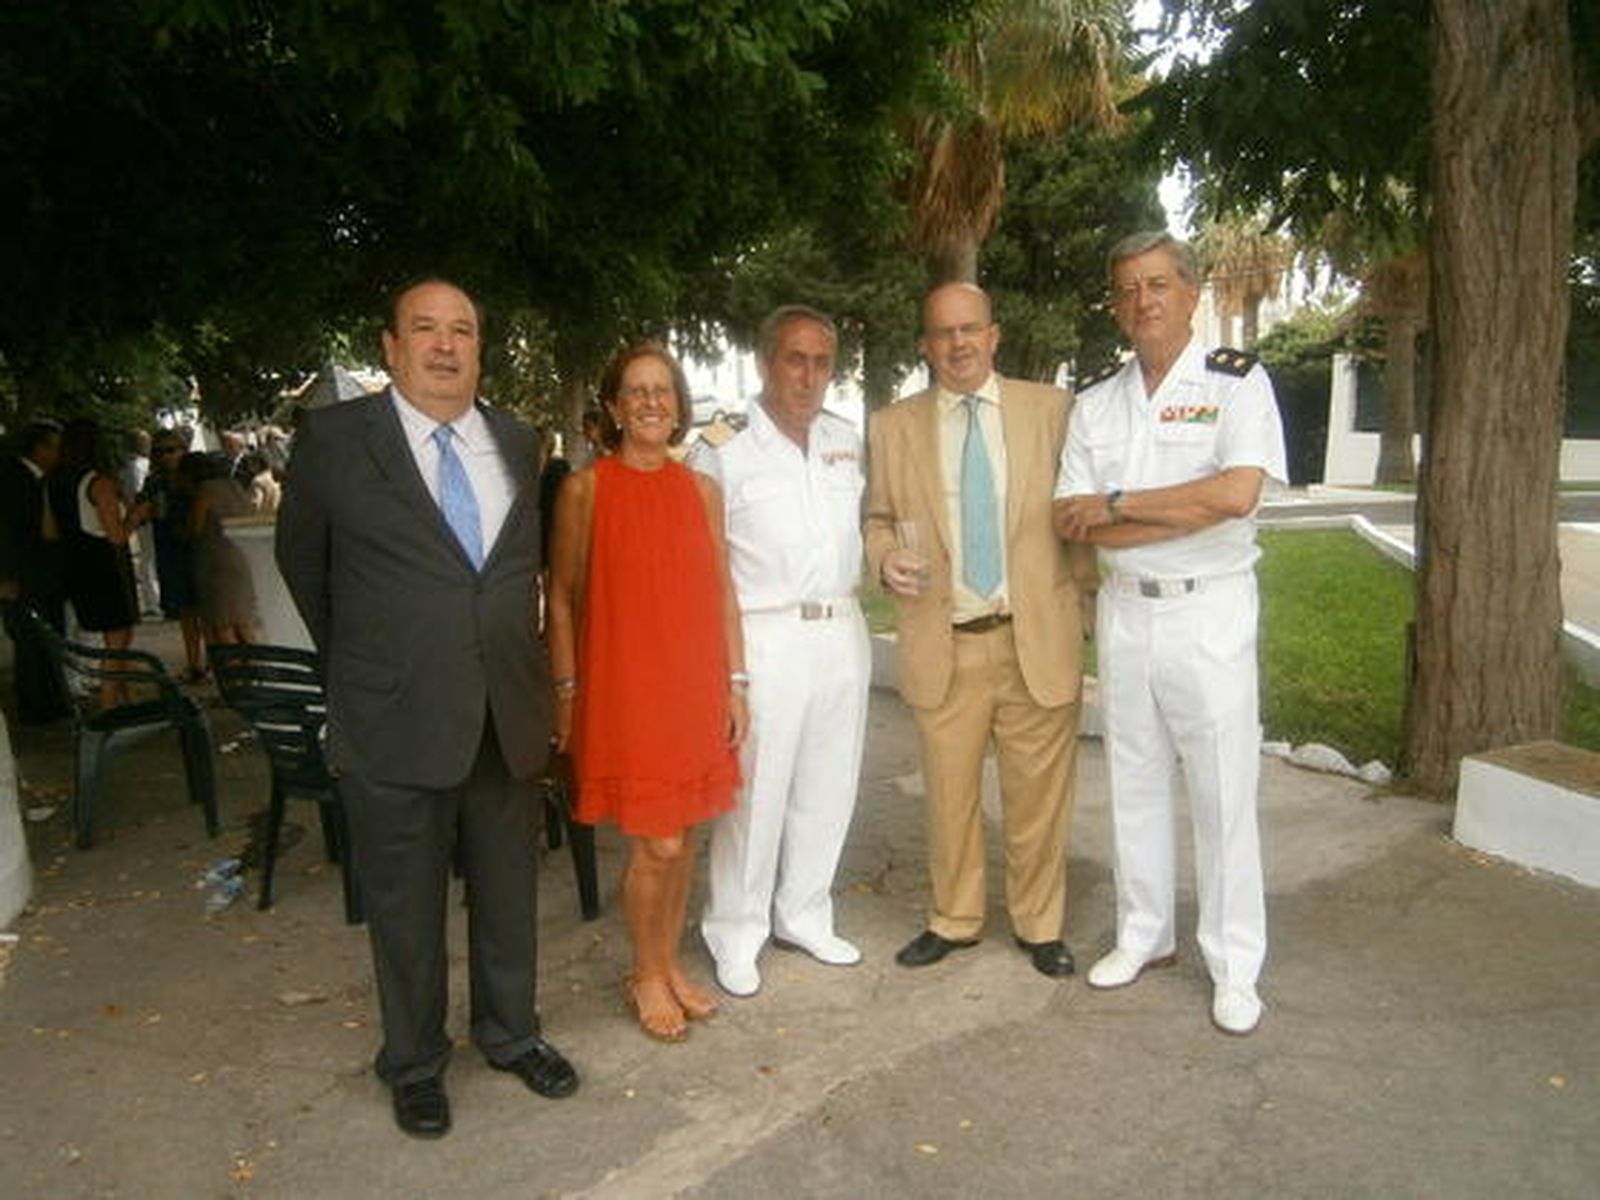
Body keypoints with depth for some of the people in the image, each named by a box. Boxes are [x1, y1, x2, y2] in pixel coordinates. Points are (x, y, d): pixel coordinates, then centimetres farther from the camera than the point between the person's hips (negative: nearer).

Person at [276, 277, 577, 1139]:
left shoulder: (517, 441, 6)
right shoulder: (335, 439, -5)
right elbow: (302, 561, 8)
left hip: (508, 714, 3)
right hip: (394, 722, -3)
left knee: (507, 891, 17)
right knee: (406, 905, 12)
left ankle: (511, 1035, 39)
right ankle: (414, 1063, 34)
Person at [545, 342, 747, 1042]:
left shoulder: (701, 490, 8)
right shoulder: (585, 488, -3)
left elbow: (723, 593, 10)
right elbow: (560, 598, -1)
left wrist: (735, 684, 7)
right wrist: (565, 693, -4)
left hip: (694, 687, 4)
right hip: (621, 687, -4)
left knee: (682, 836, 12)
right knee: (657, 844, -3)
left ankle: (670, 965, 31)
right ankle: (647, 976, 21)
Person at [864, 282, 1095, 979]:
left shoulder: (1049, 409, 4)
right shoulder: (892, 427, 5)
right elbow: (878, 517, 13)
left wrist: (1084, 598, -1)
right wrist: (885, 556, -8)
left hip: (1037, 640, 0)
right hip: (944, 646, 1)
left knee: (1038, 796, 10)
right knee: (949, 795, 11)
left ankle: (1040, 925, 31)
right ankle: (954, 921, 32)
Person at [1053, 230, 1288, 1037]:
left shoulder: (1236, 383, -4)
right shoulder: (1095, 406, 8)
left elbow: (1237, 493, -21)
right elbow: (1077, 527, -2)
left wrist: (1115, 504, -13)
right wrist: (1186, 511, -13)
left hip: (1209, 612, -4)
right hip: (1123, 609, 5)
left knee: (1223, 793, 2)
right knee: (1135, 784, 14)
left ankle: (1235, 967, 17)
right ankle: (1143, 936, 30)